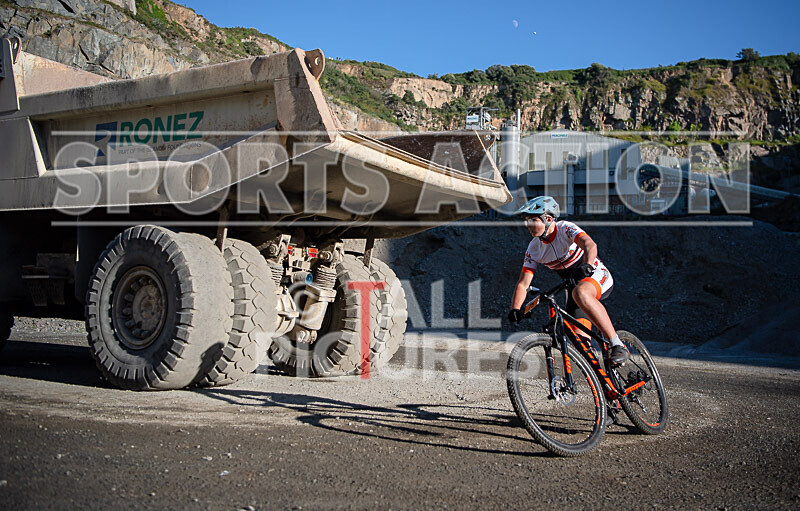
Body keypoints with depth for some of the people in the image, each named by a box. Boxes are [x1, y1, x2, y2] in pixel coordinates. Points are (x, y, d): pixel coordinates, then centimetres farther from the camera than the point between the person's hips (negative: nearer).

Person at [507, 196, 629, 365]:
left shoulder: (565, 229, -19)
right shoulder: (533, 249, -6)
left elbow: (590, 245, -38)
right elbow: (523, 283, -10)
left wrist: (587, 265, -58)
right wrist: (515, 309, -26)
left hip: (598, 275, -6)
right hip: (573, 284, 6)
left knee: (580, 293, -39)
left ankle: (618, 345, -34)